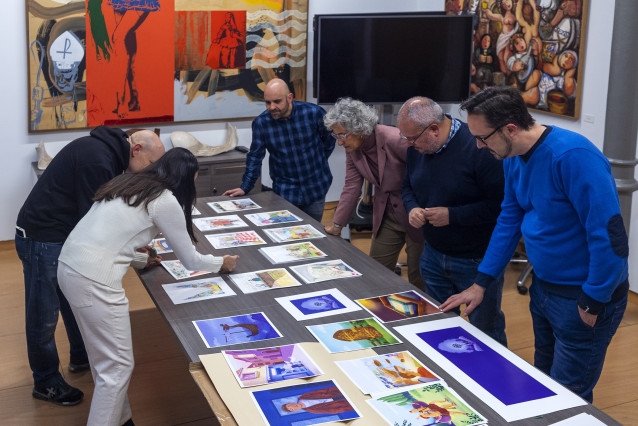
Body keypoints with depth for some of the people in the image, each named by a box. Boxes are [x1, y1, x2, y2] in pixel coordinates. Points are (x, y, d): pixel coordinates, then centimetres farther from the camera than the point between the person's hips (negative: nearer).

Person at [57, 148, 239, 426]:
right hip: (93, 278, -9)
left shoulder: (131, 183, 18)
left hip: (71, 266, 9)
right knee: (117, 366, 2)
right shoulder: (166, 201, -4)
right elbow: (190, 260, 5)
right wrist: (222, 263, 22)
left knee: (104, 356, 20)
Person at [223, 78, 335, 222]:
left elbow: (329, 141, 5)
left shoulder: (314, 113, -13)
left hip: (316, 188, 0)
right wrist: (245, 188, 0)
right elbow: (255, 157, 2)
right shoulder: (261, 123, -10)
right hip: (284, 191, 0)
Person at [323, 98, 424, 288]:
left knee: (418, 279, 2)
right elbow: (351, 186, 3)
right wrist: (337, 224, 2)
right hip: (387, 214, 7)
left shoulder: (395, 140, -27)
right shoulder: (352, 149, -4)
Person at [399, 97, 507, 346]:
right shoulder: (417, 148, -1)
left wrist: (452, 215, -25)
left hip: (477, 261, -7)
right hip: (433, 255, 7)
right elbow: (408, 187, 16)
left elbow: (500, 204, -25)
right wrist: (412, 208, -6)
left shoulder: (477, 147, -25)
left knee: (485, 329, 9)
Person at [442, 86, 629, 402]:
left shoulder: (573, 157, -28)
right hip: (544, 288, 8)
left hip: (583, 298, -8)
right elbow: (510, 220, 10)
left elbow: (609, 236, -28)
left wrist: (592, 304, -19)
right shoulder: (514, 158, 0)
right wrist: (481, 283, 7)